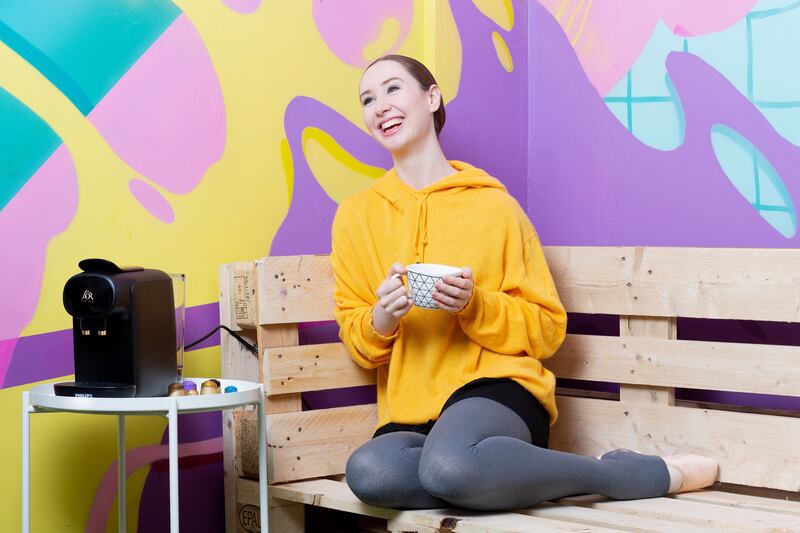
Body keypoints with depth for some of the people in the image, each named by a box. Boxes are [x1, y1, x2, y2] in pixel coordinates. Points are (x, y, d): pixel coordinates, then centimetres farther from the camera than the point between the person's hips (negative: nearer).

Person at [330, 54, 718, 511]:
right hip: (410, 414, 3)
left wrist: (474, 305, -12)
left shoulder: (494, 204, 4)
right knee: (368, 471, -36)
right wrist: (382, 318, -9)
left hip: (499, 386, -3)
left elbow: (547, 328, 6)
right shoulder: (356, 215, 12)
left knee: (448, 465, -41)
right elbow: (358, 341, 15)